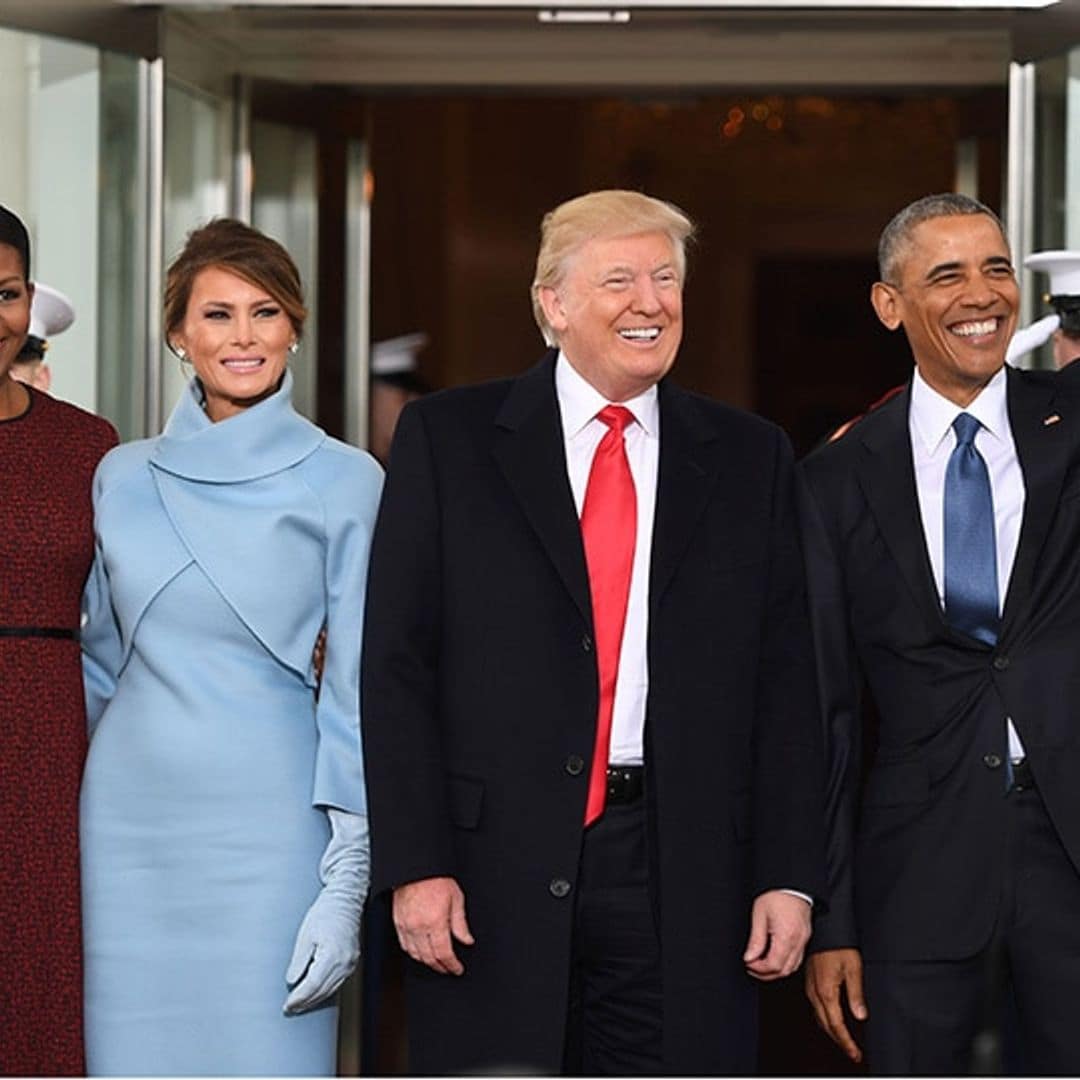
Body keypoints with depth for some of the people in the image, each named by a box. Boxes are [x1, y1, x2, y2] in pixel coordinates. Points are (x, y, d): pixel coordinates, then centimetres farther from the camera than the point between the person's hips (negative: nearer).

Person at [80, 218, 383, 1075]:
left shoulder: (345, 482, -1)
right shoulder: (123, 479, 9)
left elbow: (356, 693, -3)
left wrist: (346, 884, -8)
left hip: (267, 829, -3)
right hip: (130, 822, 3)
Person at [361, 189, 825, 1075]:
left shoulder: (749, 459, 10)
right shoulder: (448, 439, 4)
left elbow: (785, 681, 8)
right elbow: (398, 665, 0)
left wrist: (789, 875, 1)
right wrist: (414, 864, -7)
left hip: (685, 879, 2)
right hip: (497, 867, -1)